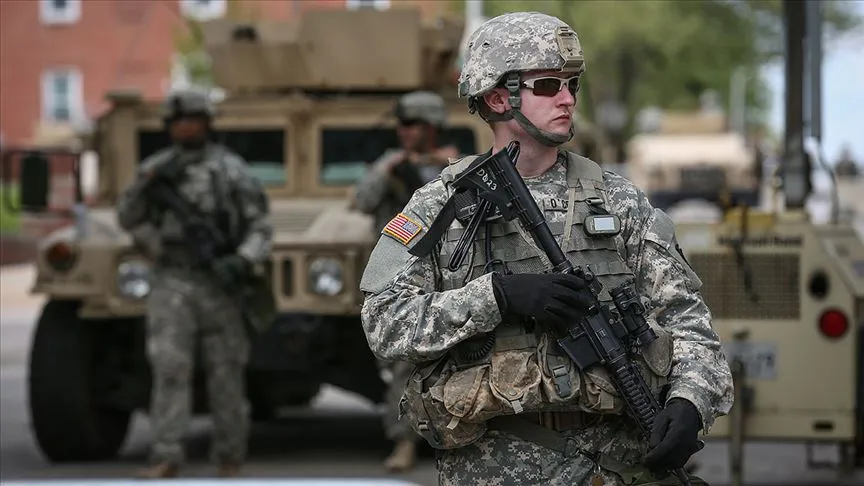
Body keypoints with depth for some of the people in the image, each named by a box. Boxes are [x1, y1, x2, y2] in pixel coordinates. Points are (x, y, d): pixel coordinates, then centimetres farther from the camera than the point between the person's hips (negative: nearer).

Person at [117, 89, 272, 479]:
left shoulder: (231, 169, 2)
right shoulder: (155, 167, 10)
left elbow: (259, 227, -1)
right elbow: (128, 218, 2)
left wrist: (242, 262, -20)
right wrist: (151, 182, -14)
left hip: (218, 282, -1)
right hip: (171, 282, 1)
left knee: (226, 371, 3)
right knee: (170, 366, -10)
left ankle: (230, 459, 12)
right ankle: (166, 456, -12)